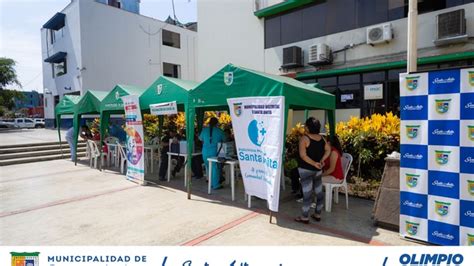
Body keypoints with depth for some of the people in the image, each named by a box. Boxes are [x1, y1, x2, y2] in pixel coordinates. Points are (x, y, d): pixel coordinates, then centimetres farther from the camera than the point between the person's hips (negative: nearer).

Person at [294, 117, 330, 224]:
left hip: (306, 169, -6)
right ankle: (317, 214, 25)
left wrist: (314, 163, -18)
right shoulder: (321, 138, 4)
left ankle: (305, 217, 6)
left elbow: (303, 155, -21)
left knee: (307, 193, -2)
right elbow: (328, 150, 3)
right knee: (319, 192, 13)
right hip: (318, 170, 6)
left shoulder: (304, 138, -14)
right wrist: (322, 160, -4)